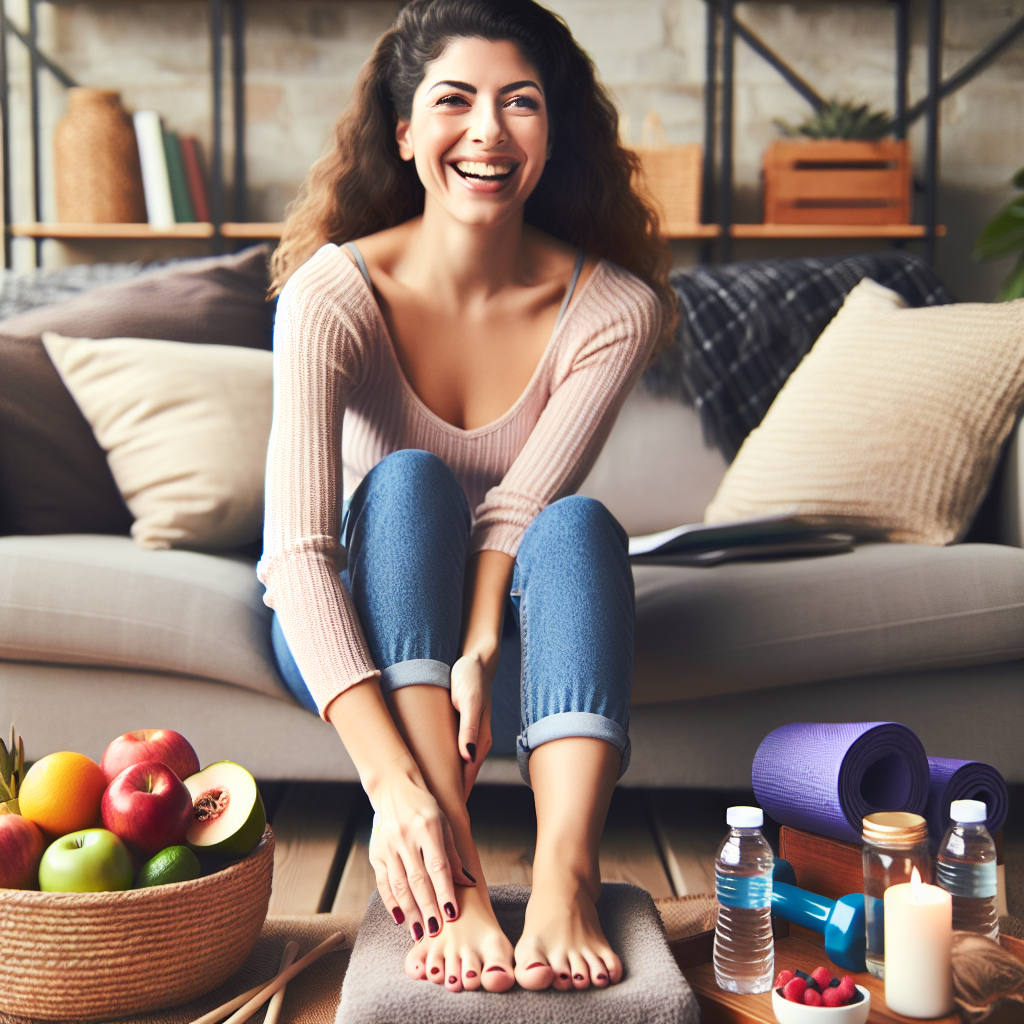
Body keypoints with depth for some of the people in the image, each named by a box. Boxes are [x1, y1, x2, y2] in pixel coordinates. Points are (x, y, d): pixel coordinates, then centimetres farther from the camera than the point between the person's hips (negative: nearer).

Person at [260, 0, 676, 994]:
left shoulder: (614, 307, -15)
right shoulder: (333, 292, -23)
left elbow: (522, 505, -22)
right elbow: (299, 547, -32)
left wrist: (482, 653, -42)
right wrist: (393, 781, -44)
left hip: (505, 617, 1)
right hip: (351, 631, -1)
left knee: (581, 524, -30)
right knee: (410, 481, -32)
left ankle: (565, 874, -46)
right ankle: (449, 879, -43)